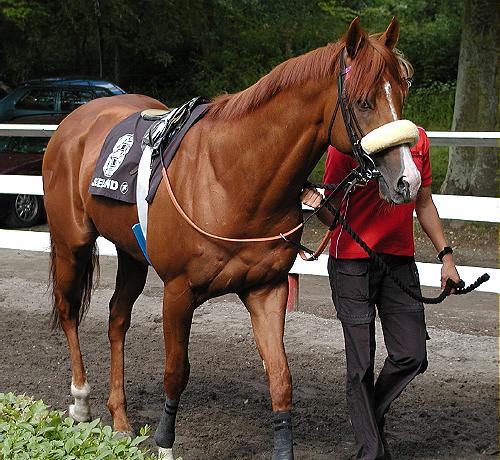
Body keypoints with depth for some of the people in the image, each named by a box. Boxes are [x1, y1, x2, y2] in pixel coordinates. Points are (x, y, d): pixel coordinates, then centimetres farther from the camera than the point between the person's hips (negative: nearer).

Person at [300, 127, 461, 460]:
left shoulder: (418, 138, 7)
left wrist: (446, 255, 15)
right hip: (352, 263, -4)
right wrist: (317, 204, -30)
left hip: (400, 261, 5)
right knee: (362, 363, -1)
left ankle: (374, 415, 28)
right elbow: (332, 216, -7)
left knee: (412, 357, 1)